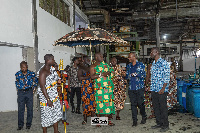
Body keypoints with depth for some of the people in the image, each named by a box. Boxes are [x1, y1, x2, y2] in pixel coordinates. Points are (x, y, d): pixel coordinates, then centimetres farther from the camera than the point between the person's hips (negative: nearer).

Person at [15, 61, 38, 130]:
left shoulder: (31, 73, -4)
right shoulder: (18, 74, 0)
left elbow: (35, 81, 11)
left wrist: (33, 89, 5)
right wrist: (19, 89, 11)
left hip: (29, 92, -1)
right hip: (21, 92, 1)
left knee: (30, 108, 4)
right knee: (20, 109, 1)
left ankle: (29, 124, 16)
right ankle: (20, 125, 12)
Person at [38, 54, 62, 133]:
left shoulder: (52, 68, 5)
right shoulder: (43, 72, -20)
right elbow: (42, 87, -22)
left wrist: (58, 81, 2)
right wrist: (48, 99, -23)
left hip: (54, 95, 8)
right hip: (46, 96, -8)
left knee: (56, 112, 13)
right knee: (46, 115, 4)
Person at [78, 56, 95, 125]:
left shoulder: (90, 67, 15)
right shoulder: (81, 68, -1)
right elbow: (80, 78, -14)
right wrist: (89, 76, -18)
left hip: (92, 87, 4)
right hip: (85, 87, -4)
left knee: (92, 102, 2)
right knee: (85, 102, -1)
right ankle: (85, 119, 8)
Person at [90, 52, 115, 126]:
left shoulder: (105, 64, 16)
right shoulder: (93, 66, 2)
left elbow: (112, 71, 15)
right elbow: (92, 76, -11)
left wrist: (108, 73, -6)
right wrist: (101, 74, -19)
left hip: (108, 87, 4)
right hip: (99, 87, -4)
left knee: (108, 101, 4)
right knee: (99, 102, -4)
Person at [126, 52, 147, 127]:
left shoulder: (141, 65, 1)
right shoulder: (128, 66, 15)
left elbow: (144, 75, -6)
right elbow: (127, 76, 16)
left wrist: (136, 74, -17)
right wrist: (130, 75, -4)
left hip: (140, 87, -4)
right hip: (131, 88, 4)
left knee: (140, 103, -1)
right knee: (133, 104, 2)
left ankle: (144, 117, 23)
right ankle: (134, 120, 9)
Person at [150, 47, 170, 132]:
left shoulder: (164, 63, -9)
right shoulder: (153, 64, 14)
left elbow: (167, 76, -12)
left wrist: (163, 88, -18)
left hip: (162, 90, -7)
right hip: (154, 90, 7)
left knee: (163, 108, 0)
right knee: (156, 107, 12)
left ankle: (165, 125, 12)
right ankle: (159, 123, 25)